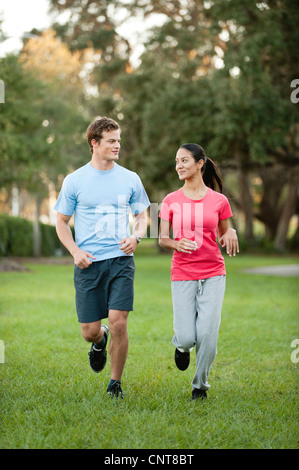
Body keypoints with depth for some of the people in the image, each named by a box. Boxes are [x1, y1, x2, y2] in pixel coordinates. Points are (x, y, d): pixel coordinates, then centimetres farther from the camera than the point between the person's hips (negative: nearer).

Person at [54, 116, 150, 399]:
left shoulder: (130, 180, 8)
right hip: (88, 264, 0)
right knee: (90, 331, 0)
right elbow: (61, 222, 9)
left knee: (118, 322, -12)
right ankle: (100, 342, 39)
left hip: (121, 261, 0)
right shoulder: (74, 181, 3)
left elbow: (142, 217, 17)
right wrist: (75, 251, -7)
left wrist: (135, 237, -5)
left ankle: (115, 383, 7)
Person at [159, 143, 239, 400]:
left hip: (213, 274, 0)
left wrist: (231, 233, -11)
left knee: (207, 334, -9)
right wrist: (176, 244, -17)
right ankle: (181, 345, 33)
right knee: (187, 338, -6)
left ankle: (200, 384, 14)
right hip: (182, 275, 0)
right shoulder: (170, 201, 4)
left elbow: (224, 236, 13)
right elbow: (162, 239, 5)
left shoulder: (218, 200, 3)